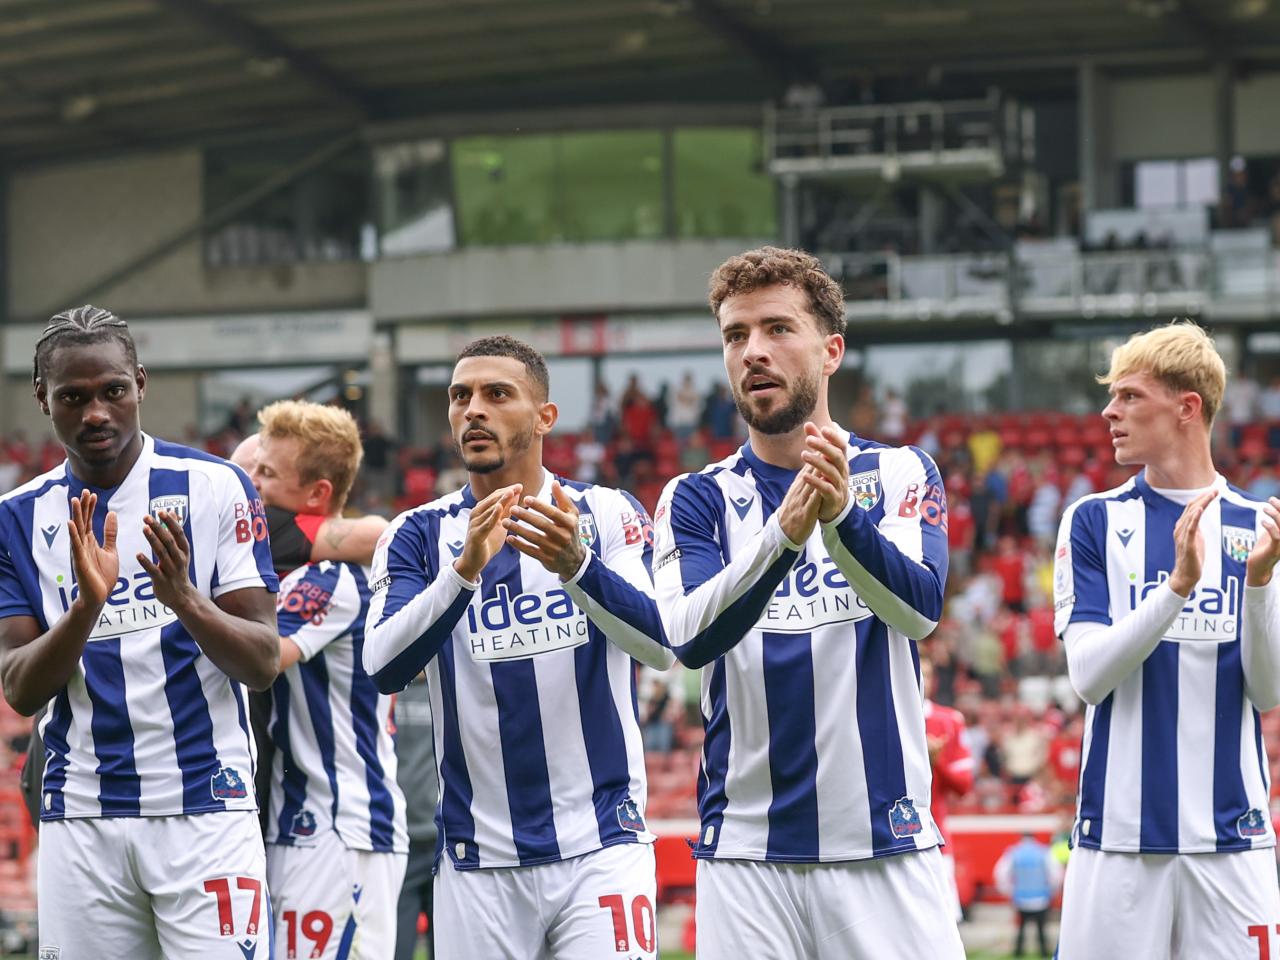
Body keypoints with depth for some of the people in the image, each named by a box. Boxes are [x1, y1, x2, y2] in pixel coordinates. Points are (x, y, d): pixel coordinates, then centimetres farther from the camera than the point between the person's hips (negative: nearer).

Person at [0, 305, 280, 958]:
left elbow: (262, 666, -3)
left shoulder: (215, 488, 0)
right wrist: (86, 605, -17)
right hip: (80, 822, 2)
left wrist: (187, 601, -22)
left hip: (205, 812, -2)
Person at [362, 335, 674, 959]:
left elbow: (662, 647, -14)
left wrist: (577, 566, -32)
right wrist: (465, 569, -27)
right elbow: (383, 669, -12)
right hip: (479, 864, 1)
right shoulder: (421, 535, 4)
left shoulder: (606, 515, 1)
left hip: (602, 848, -1)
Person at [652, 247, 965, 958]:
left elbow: (918, 609, -14)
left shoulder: (901, 474, 5)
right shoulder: (697, 500, 7)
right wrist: (783, 534, -30)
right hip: (745, 857, 1)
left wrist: (842, 516, -33)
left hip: (887, 847, -1)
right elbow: (691, 638, -12)